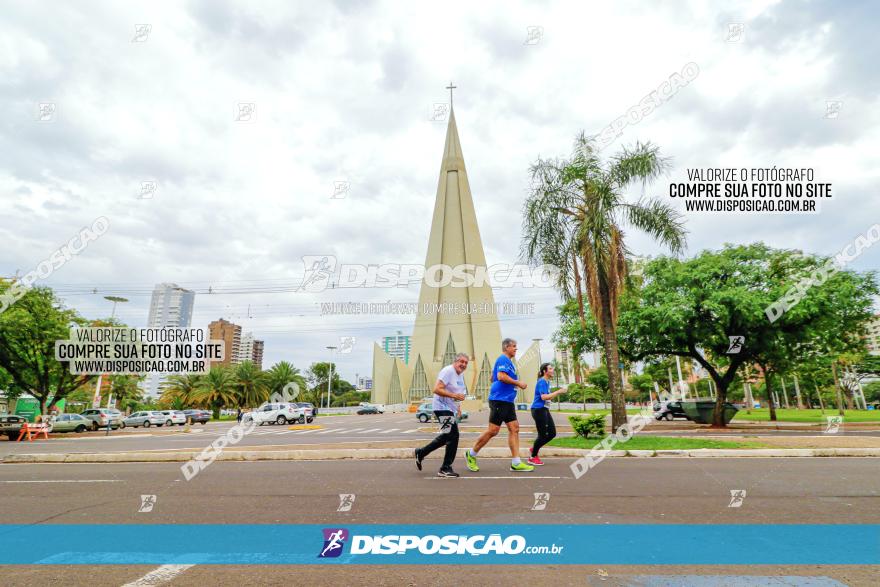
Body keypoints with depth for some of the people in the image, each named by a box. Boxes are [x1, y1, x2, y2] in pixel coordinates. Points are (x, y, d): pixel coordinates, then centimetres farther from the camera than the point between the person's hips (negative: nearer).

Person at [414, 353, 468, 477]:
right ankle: (445, 469, 0)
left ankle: (420, 453, 30)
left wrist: (458, 406, 15)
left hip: (450, 409, 10)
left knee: (446, 437, 17)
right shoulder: (448, 371, -17)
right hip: (442, 407, -10)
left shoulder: (460, 375, 14)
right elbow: (437, 389, -25)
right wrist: (454, 395, -29)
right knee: (453, 436, -11)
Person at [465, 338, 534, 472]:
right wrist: (518, 383, -15)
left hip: (507, 401, 10)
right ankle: (471, 454, 9)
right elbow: (501, 376, -25)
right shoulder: (503, 359, -10)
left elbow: (493, 378, 28)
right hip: (499, 400, -10)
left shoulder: (507, 361, 20)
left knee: (514, 429, 4)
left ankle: (516, 463, 6)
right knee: (493, 431, -6)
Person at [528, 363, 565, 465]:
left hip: (544, 410, 9)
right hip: (538, 410, -9)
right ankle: (532, 457, 10)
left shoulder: (547, 382, 14)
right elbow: (543, 397, -27)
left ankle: (534, 448, 23)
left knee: (552, 433, 8)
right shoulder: (541, 382, -15)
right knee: (543, 435, -5)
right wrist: (558, 392, -25)